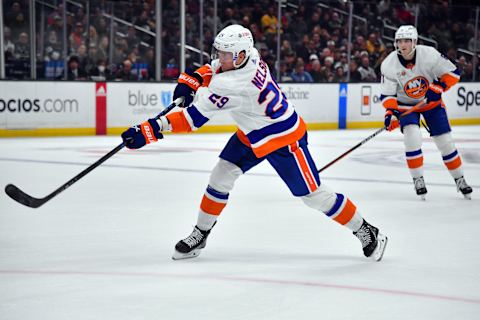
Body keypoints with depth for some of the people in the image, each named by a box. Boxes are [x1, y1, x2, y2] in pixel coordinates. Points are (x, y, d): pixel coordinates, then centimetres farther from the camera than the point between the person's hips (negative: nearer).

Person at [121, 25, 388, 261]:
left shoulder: (234, 85, -36)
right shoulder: (247, 56, -12)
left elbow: (193, 118, -36)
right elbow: (213, 68, 10)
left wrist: (152, 129, -36)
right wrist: (190, 80, -9)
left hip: (284, 138, -9)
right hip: (252, 134, 9)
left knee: (314, 194, -3)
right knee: (222, 175, 2)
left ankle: (366, 232, 14)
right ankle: (200, 234, 16)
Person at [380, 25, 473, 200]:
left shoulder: (429, 54, -23)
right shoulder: (389, 64, -20)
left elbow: (452, 72, -14)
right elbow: (387, 93, -14)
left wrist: (438, 87, -28)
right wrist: (391, 112, -29)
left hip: (431, 102, 0)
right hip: (405, 104, 0)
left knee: (445, 141, 0)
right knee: (412, 137, -23)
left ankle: (459, 180, 17)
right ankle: (418, 179, -9)